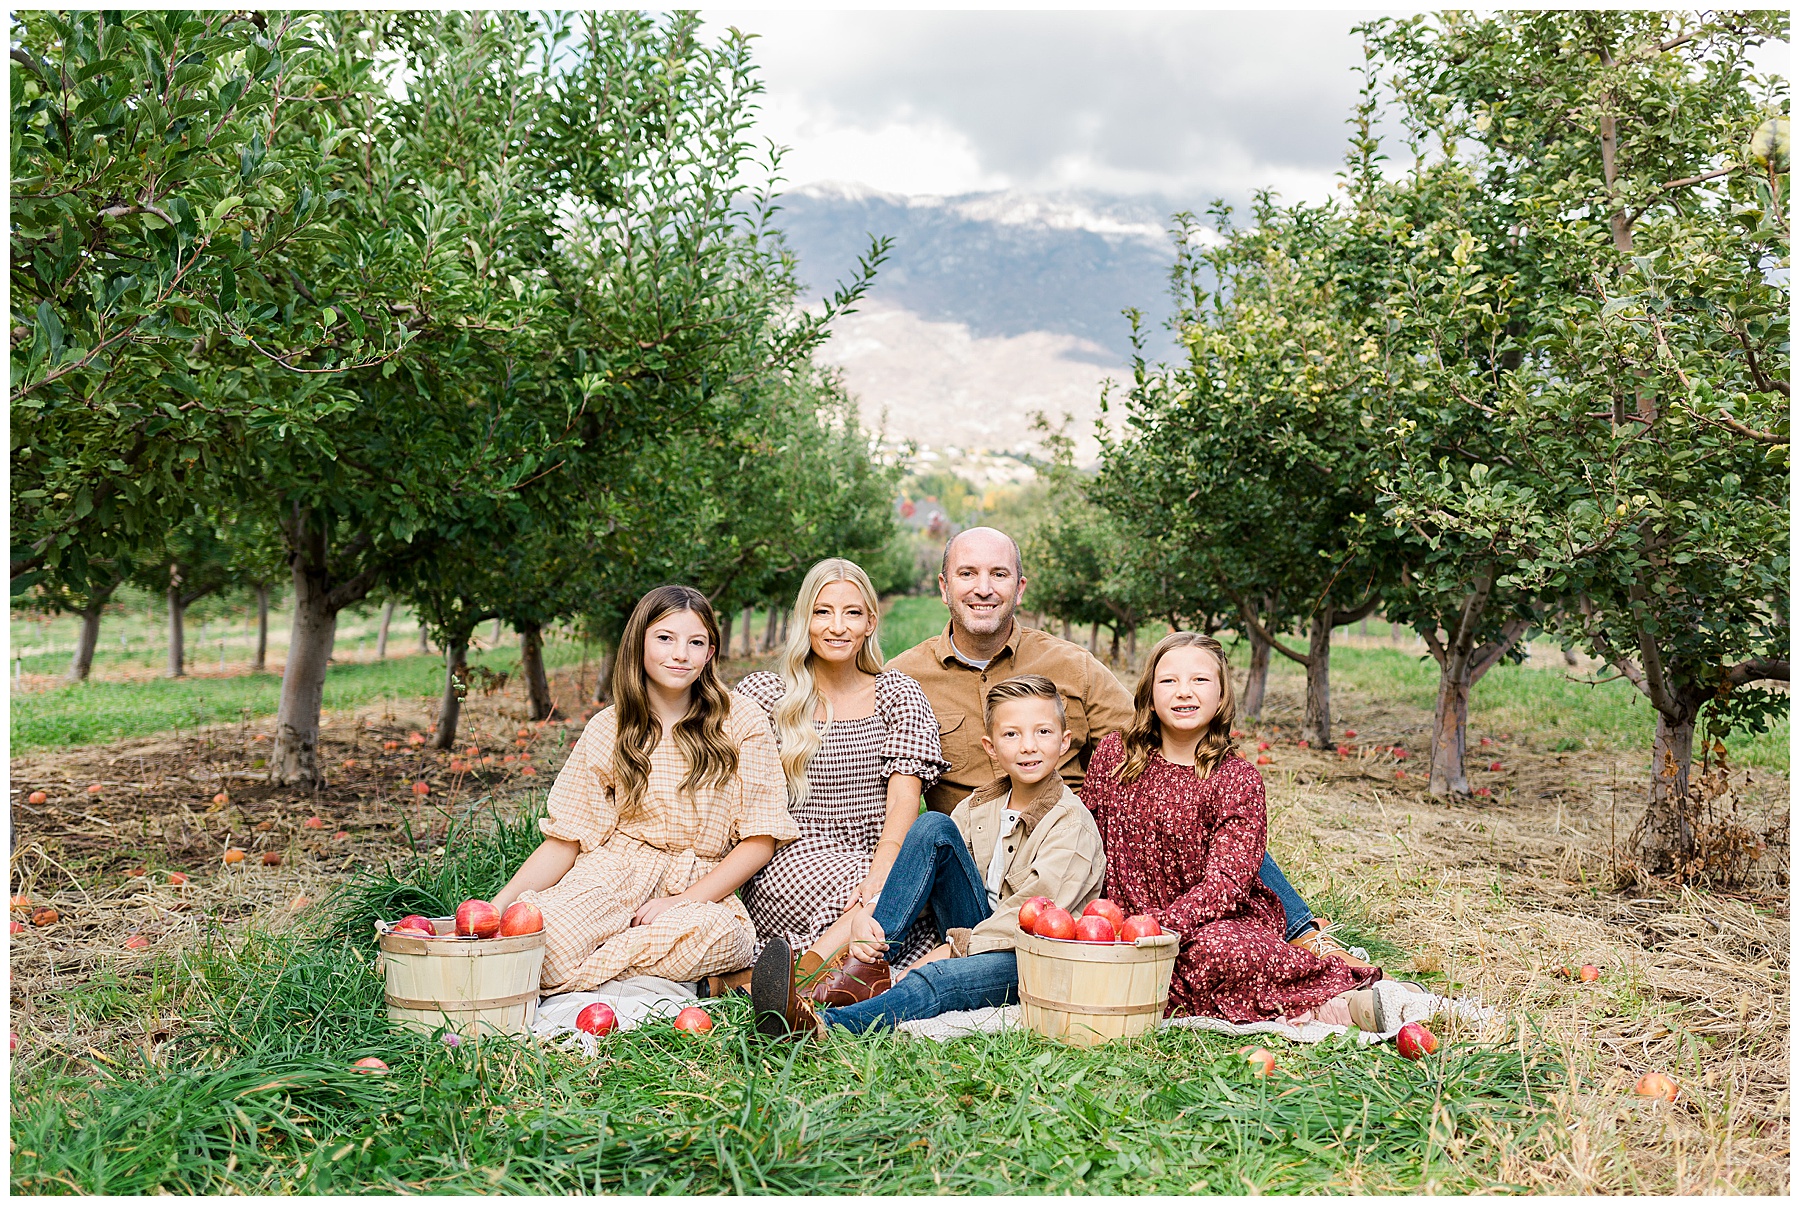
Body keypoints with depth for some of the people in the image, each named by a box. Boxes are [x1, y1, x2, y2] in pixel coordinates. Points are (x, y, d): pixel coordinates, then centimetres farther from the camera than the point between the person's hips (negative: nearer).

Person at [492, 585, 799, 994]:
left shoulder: (740, 722, 3)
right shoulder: (607, 730, 8)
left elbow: (760, 840, -1)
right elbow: (565, 840, 6)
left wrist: (682, 901, -12)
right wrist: (498, 905, -8)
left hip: (702, 891, 0)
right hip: (613, 875, 1)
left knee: (713, 931, -39)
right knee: (540, 930, -34)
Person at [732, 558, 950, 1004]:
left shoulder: (898, 695, 11)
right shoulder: (764, 693, 9)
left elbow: (904, 799, -1)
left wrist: (880, 873, -20)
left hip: (875, 862, 2)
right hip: (791, 865, -2)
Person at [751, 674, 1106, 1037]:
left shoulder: (1072, 825, -12)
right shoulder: (980, 806, 7)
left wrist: (951, 950, -23)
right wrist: (870, 915, -18)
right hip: (979, 936, 6)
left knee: (938, 978, -41)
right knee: (933, 826, -14)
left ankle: (823, 1024, -62)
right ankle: (871, 964, -22)